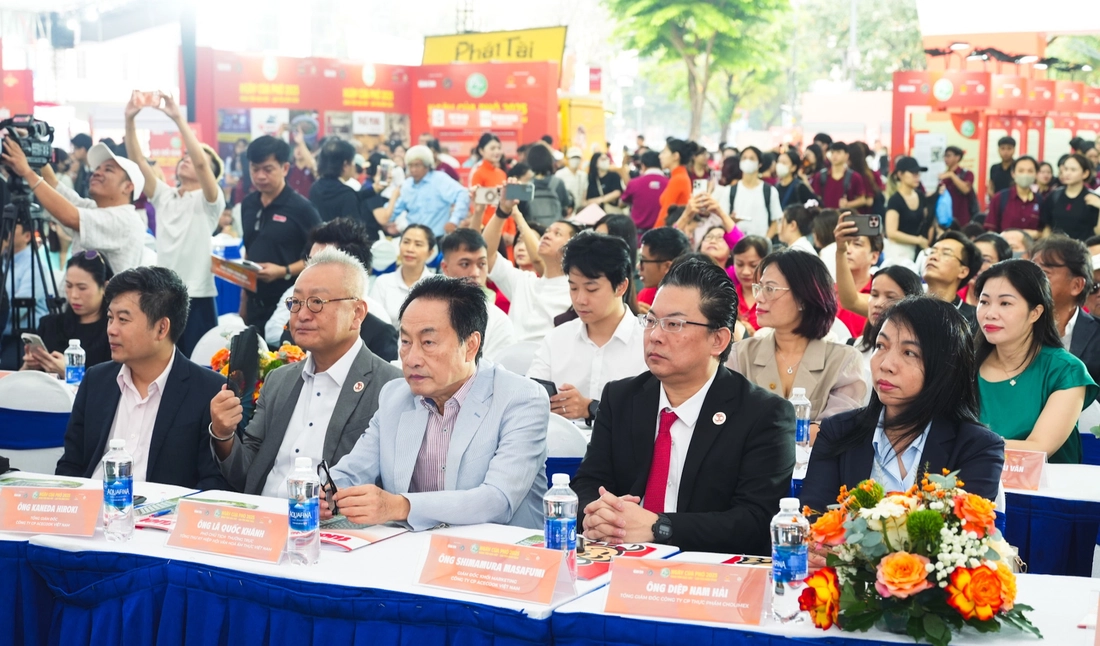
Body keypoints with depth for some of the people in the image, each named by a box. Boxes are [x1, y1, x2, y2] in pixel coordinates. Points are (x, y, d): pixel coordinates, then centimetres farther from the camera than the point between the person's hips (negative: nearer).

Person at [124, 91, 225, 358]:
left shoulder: (210, 201, -2)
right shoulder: (163, 196, 12)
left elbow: (199, 162, -20)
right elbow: (137, 159, 2)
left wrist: (178, 118, -24)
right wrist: (130, 120, -10)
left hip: (197, 298, -5)